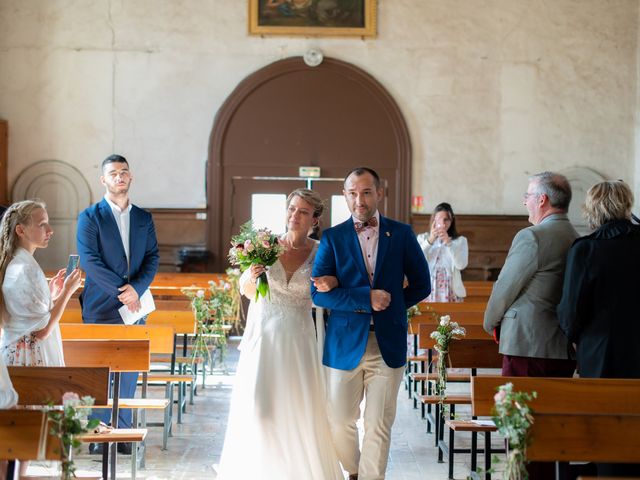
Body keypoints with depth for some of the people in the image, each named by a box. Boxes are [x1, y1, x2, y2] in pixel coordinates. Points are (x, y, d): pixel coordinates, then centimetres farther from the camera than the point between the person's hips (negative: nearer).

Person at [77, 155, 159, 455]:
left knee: (130, 371, 4)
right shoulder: (90, 217, 1)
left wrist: (136, 288, -10)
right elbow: (89, 260, -8)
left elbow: (152, 257, 7)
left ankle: (123, 432, 11)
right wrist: (121, 290, -14)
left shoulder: (144, 218, 14)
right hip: (100, 307, -4)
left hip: (134, 306, 4)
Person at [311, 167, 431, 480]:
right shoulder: (332, 238, 1)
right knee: (340, 422, 10)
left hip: (388, 344, 0)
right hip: (345, 344, 0)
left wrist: (389, 305, -2)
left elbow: (420, 286, 8)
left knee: (379, 426, 2)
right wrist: (366, 299, -16)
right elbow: (318, 293, -7)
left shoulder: (402, 234, 4)